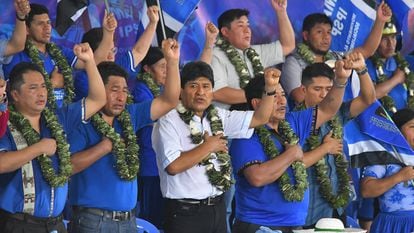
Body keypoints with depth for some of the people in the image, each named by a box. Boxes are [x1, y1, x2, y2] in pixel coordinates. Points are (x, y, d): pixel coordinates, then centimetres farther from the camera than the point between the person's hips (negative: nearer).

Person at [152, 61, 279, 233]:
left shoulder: (217, 117, 10)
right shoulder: (169, 121, -10)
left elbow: (259, 118, 16)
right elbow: (173, 166, -22)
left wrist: (270, 88, 1)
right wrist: (209, 146, -12)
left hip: (217, 209, 6)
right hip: (185, 213, -6)